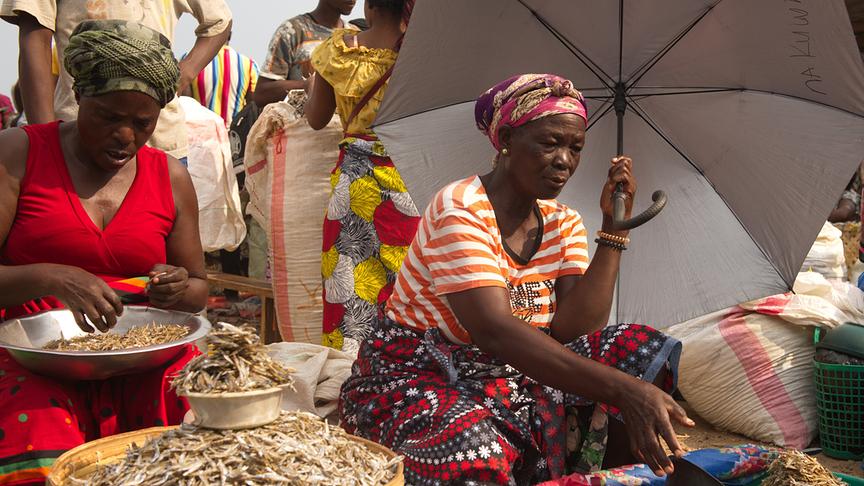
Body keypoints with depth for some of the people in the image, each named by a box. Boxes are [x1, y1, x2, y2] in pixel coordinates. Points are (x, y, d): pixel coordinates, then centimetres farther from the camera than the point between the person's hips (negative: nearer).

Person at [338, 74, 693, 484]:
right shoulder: (460, 209, -19)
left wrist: (613, 226, -14)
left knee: (644, 349, -10)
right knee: (477, 450, -40)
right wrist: (622, 389, -40)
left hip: (514, 374, 7)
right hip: (418, 374, -6)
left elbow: (574, 329, -12)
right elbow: (492, 330, -33)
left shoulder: (564, 225, 3)